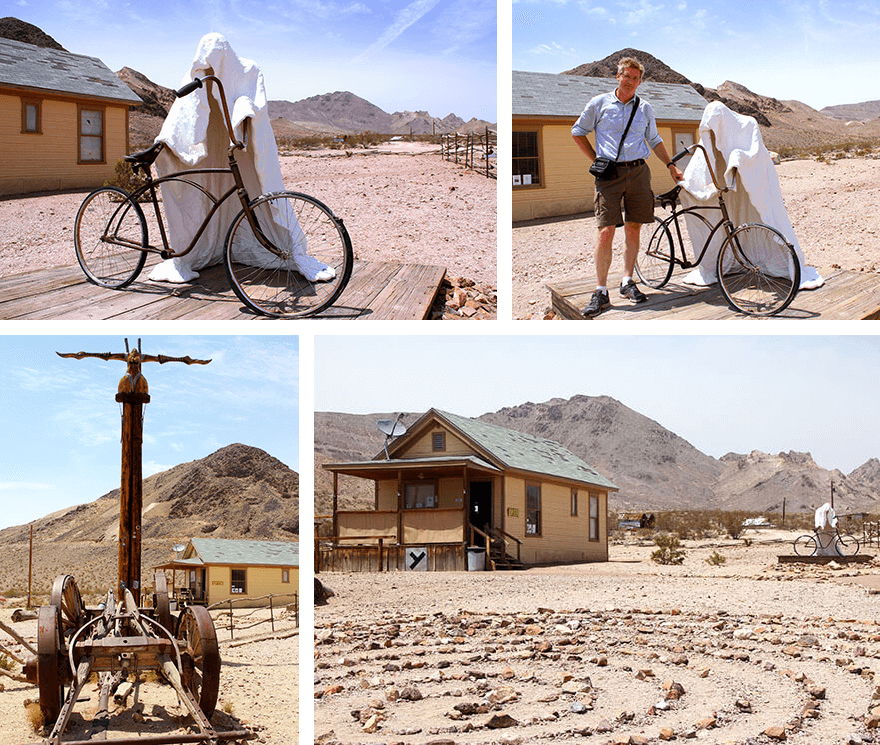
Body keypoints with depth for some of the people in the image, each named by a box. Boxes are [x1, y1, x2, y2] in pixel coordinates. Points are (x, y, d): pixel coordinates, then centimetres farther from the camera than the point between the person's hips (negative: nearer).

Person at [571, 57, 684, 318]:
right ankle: (601, 292, -7)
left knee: (633, 229, 3)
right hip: (609, 174, -3)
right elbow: (578, 132, 13)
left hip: (638, 171, 3)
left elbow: (654, 140, 24)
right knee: (606, 231, -10)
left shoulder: (645, 109, 12)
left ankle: (627, 282, 15)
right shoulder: (599, 103, 5)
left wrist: (671, 166, 16)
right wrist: (595, 158, 6)